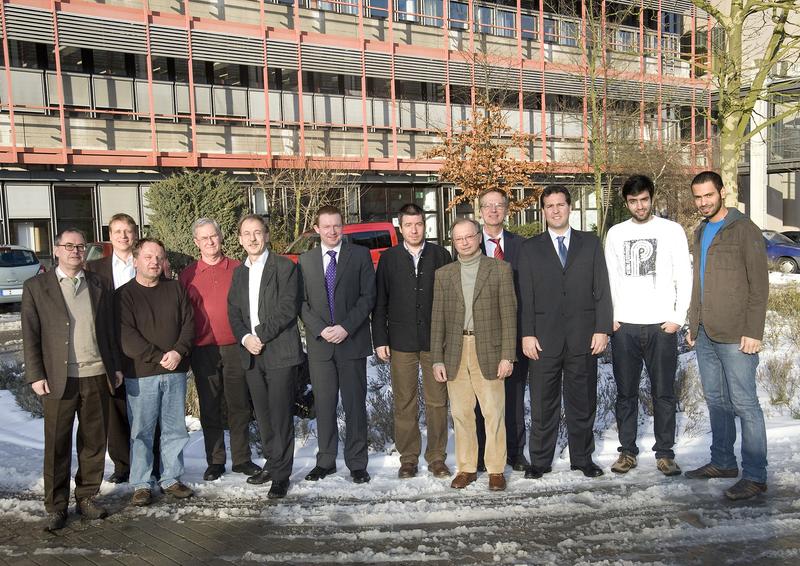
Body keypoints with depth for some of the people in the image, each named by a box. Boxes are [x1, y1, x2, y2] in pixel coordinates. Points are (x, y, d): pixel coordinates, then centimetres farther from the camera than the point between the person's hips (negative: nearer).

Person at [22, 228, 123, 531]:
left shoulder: (99, 286, 11)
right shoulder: (36, 287, 3)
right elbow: (30, 335, 0)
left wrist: (116, 367, 8)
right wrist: (36, 375, -7)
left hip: (97, 376, 3)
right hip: (58, 378, -2)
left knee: (94, 441, 9)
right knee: (57, 445, 4)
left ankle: (87, 497, 24)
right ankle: (56, 507, 16)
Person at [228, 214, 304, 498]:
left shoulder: (285, 267, -4)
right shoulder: (239, 272, 15)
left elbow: (288, 308, -12)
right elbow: (234, 312, 12)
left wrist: (260, 336, -14)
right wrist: (245, 338, -6)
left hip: (280, 352, -6)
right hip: (251, 354, 6)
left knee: (281, 415, -4)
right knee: (263, 415, 12)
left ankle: (281, 474, 5)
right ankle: (272, 464, 26)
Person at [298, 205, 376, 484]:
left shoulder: (360, 255, 3)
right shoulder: (305, 260, 9)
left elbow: (368, 296, -2)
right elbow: (301, 302, 5)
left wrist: (346, 327, -12)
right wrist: (321, 329, -9)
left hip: (353, 341, -1)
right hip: (319, 343, 2)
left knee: (355, 404, 4)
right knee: (324, 405, 7)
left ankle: (357, 463, 13)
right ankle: (325, 461, 19)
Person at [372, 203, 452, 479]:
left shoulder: (440, 255, 4)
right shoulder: (388, 258, 4)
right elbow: (380, 301, 5)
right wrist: (380, 339, 0)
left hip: (435, 340, 0)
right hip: (401, 342, 0)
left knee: (437, 402, 4)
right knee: (404, 403, 6)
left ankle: (436, 457, 17)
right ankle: (408, 458, 17)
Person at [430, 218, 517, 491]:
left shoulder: (500, 269, 3)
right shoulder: (443, 274, 10)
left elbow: (509, 314, -1)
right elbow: (437, 319, 9)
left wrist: (507, 355, -8)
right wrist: (437, 359, 2)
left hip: (488, 351, -2)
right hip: (455, 353, 3)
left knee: (493, 413, 1)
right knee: (461, 414, 7)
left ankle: (496, 469, 14)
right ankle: (466, 468, 19)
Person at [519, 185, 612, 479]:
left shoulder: (590, 243, 10)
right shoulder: (530, 248, 8)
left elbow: (601, 289, 5)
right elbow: (525, 296, 3)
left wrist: (602, 329, -3)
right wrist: (527, 334, -5)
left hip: (583, 337, 1)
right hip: (544, 339, 0)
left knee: (582, 402, 9)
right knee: (543, 405, 5)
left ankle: (583, 459, 23)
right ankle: (540, 461, 16)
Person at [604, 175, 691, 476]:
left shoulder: (672, 230, 4)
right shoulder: (616, 233, 10)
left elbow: (684, 276, 2)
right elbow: (609, 278, 11)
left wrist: (678, 317, -5)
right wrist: (609, 317, 2)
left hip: (661, 325, -2)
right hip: (624, 326, 2)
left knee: (664, 392, 4)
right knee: (625, 392, 6)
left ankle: (665, 453, 14)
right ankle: (627, 451, 16)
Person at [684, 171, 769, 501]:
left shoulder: (744, 230, -7)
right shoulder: (700, 233, 15)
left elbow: (759, 285, -11)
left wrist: (753, 332, -16)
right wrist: (693, 325, 17)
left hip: (735, 336, -7)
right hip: (705, 336, 8)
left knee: (744, 404, -3)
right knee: (716, 400, 14)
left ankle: (755, 476, 5)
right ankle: (723, 462, 26)